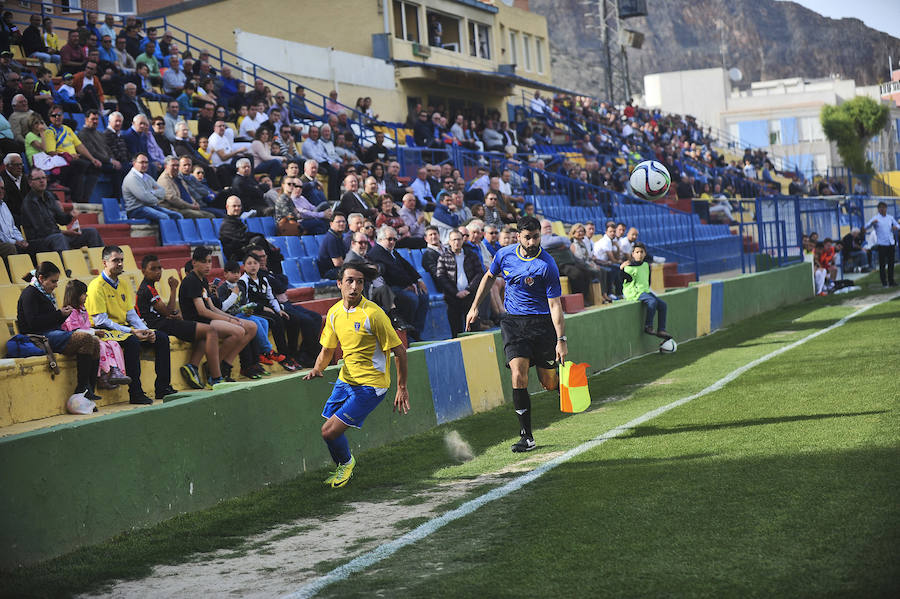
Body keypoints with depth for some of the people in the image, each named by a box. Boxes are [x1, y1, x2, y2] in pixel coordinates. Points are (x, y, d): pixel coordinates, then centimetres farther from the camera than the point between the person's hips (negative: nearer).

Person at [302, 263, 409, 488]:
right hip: (345, 380, 7)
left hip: (370, 385, -7)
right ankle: (343, 470, 36)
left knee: (330, 431, -13)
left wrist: (402, 389, -11)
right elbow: (327, 350, 13)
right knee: (329, 430, 7)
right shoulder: (334, 313, 2)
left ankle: (346, 462, 19)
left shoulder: (372, 314, -18)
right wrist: (318, 368, -9)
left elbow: (399, 351, -13)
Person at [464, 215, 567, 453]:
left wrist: (561, 340, -19)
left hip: (542, 322, -2)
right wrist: (475, 306, 18)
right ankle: (526, 436, -11)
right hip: (513, 321, 2)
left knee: (549, 383, 3)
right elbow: (489, 276, 19)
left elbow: (555, 304, -13)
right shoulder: (505, 254, -2)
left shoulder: (547, 266, -14)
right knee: (518, 375, -16)